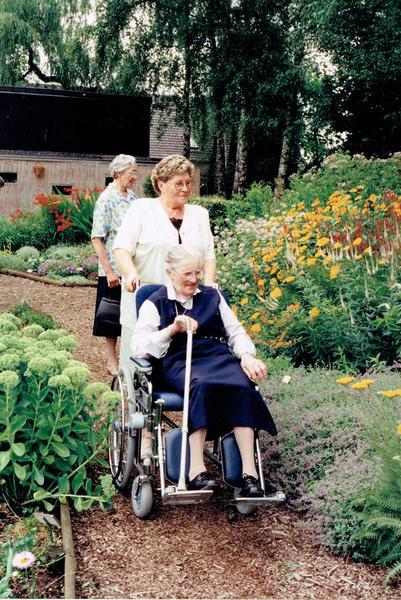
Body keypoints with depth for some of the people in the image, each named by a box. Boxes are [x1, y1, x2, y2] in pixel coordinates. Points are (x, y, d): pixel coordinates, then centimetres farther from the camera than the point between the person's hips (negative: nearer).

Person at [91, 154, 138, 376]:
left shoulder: (132, 198, 8)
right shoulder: (106, 199, -11)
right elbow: (97, 238, -14)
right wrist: (108, 271, -18)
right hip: (114, 270, -6)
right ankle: (112, 360, 18)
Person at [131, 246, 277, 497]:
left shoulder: (212, 295, 23)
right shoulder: (155, 304, 13)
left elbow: (236, 332, 21)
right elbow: (139, 346, 1)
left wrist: (247, 355, 0)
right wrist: (172, 329, -12)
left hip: (218, 356, 3)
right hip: (178, 361, -3)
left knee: (242, 387, -32)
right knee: (202, 386, -39)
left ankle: (250, 472, -36)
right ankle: (196, 470, -42)